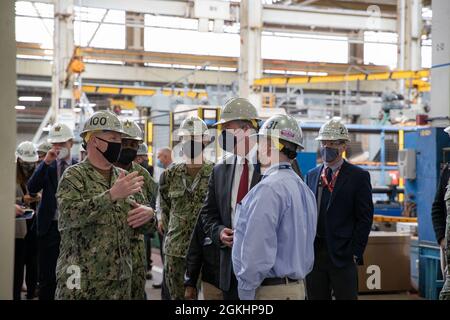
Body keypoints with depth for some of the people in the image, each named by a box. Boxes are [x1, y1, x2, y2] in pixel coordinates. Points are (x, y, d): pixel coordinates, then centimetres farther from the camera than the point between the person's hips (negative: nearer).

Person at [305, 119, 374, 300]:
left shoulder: (358, 176, -2)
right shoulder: (311, 176, 13)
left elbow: (365, 218, -5)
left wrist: (355, 253, -10)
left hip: (342, 256, -4)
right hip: (313, 255, 4)